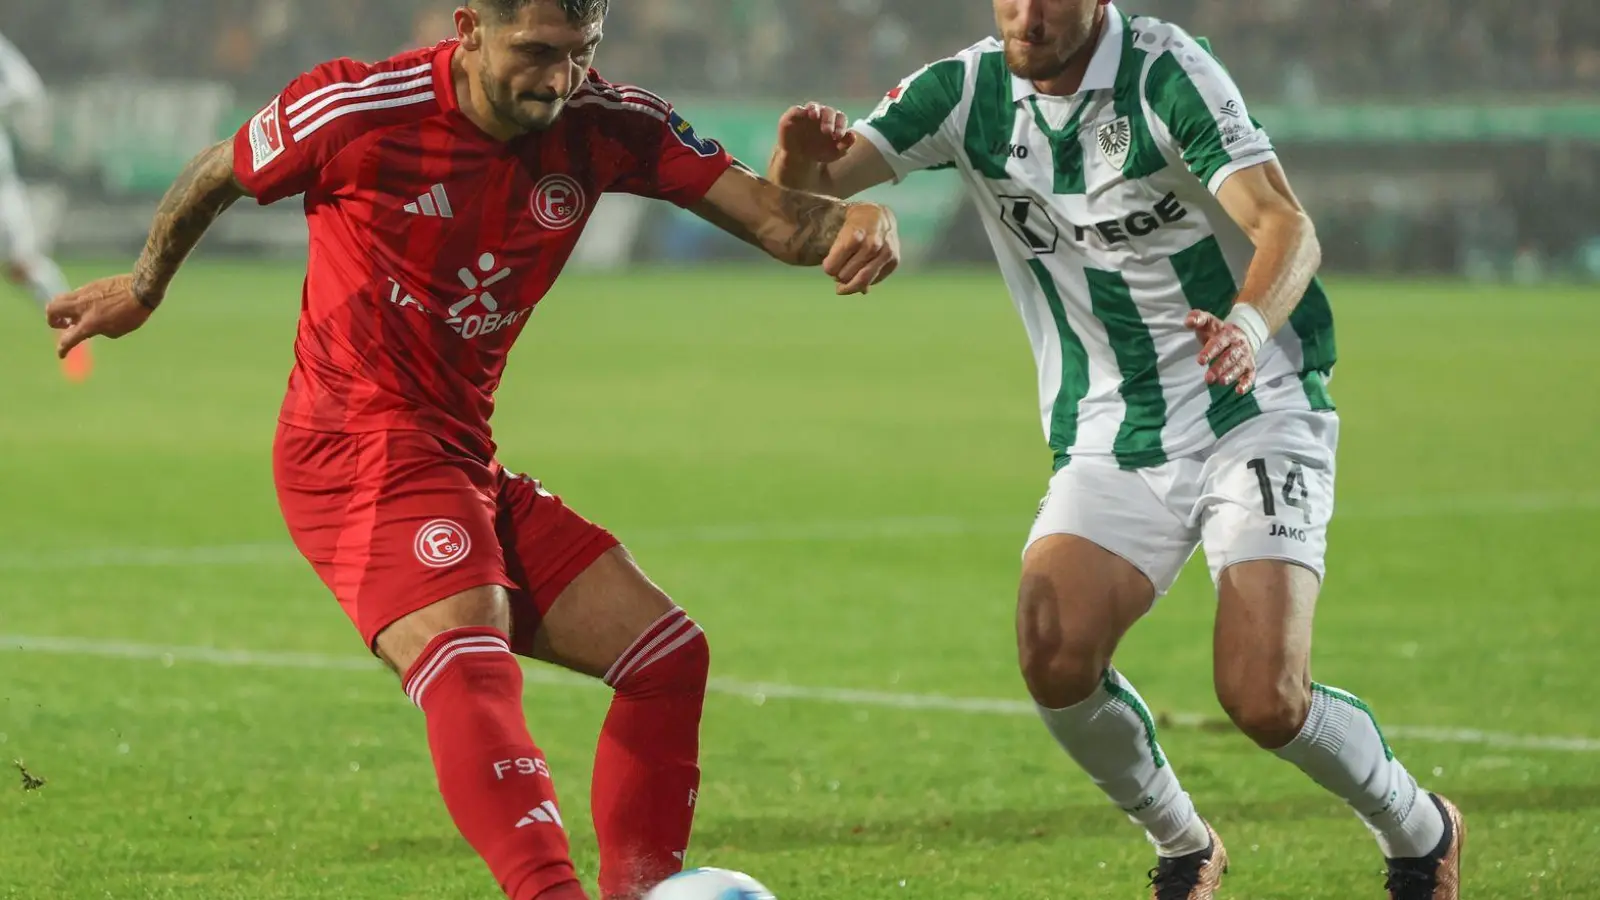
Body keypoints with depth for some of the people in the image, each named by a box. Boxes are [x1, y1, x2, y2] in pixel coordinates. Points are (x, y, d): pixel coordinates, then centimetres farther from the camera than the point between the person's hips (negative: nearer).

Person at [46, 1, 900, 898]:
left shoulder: (602, 126, -1)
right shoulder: (360, 110, -13)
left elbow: (767, 211, -6)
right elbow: (214, 179, 6)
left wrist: (850, 220, -30)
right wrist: (146, 287, 24)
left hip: (464, 458, 7)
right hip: (358, 447, -7)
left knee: (668, 656, 3)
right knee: (470, 661, -32)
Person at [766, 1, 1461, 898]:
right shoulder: (967, 93, -2)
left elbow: (1289, 228, -26)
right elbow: (792, 199, -6)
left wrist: (1248, 327, -48)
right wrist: (801, 153, -32)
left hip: (1257, 413, -4)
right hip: (1109, 439, 4)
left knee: (1266, 699, -17)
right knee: (1056, 654, -20)